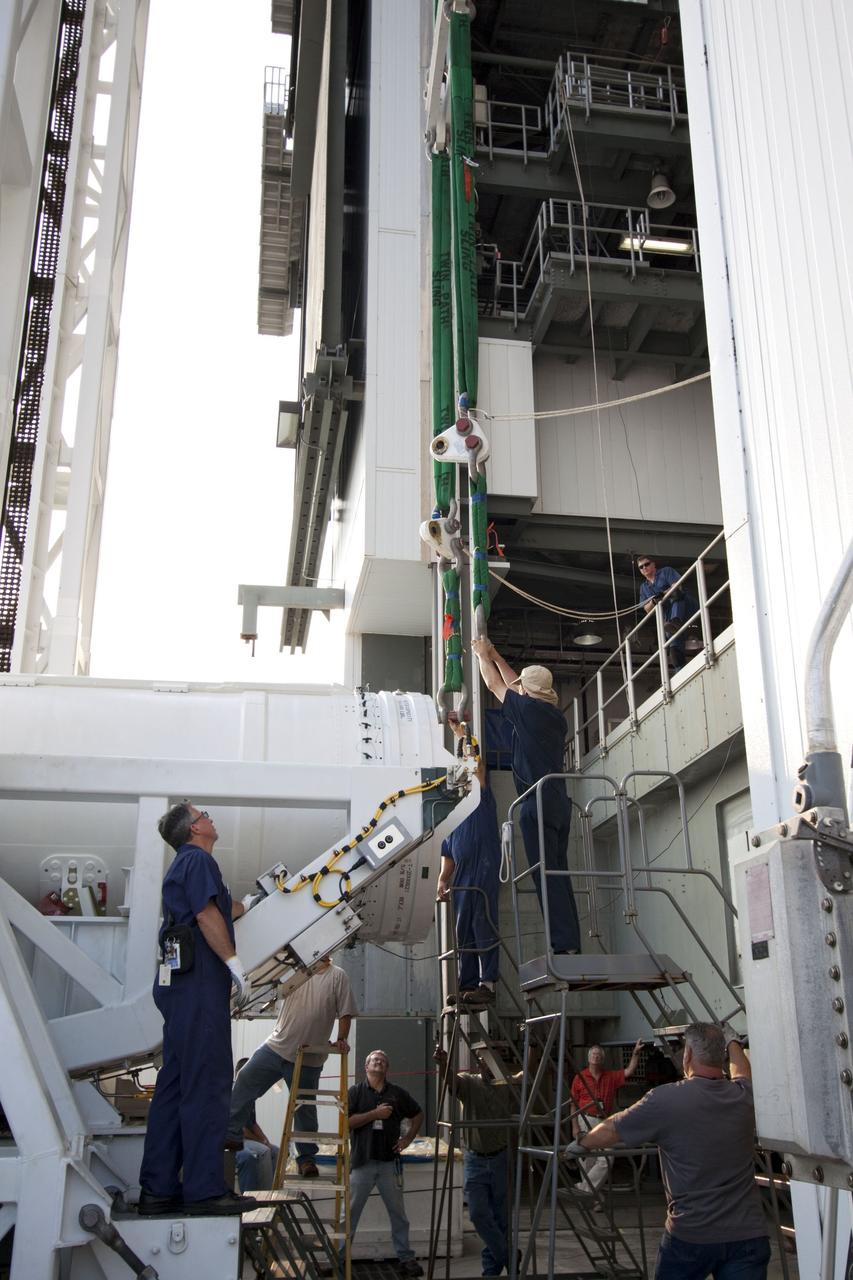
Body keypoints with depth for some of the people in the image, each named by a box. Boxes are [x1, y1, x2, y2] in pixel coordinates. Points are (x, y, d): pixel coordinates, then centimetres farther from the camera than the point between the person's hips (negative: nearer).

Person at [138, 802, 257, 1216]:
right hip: (199, 980, -10)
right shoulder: (198, 859, -4)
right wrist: (234, 961, -17)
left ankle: (159, 1189, 11)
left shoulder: (184, 864, 27)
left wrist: (251, 902, 47)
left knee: (175, 1083, 9)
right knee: (207, 1084, -10)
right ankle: (205, 1189, -9)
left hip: (178, 983, 10)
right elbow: (207, 915, -16)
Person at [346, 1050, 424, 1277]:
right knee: (350, 1213, 3)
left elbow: (418, 1115, 20)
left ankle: (406, 1258, 20)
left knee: (398, 1213, 10)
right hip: (362, 1162, -2)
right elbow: (346, 1121, -11)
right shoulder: (356, 1092, 0)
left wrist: (408, 1139, 8)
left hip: (390, 1162, 2)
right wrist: (375, 1114, -15)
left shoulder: (398, 1093, 7)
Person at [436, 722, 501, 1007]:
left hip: (485, 869, -7)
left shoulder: (482, 796, 9)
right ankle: (468, 986, 8)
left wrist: (461, 733, -5)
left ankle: (487, 984, -15)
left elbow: (477, 763, -7)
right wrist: (442, 880, 7)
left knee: (484, 925, -12)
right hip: (462, 876, 7)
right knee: (464, 932, 5)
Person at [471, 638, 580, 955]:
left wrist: (483, 654, 29)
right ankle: (571, 945, 6)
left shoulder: (528, 709, -4)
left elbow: (494, 684, 12)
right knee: (559, 875, 8)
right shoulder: (556, 715, 16)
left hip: (537, 801, -8)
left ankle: (563, 945, -15)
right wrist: (494, 655, 40)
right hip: (560, 802, 8)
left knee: (545, 875, -10)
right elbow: (514, 685, 31)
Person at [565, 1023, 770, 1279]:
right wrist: (733, 1042, 47)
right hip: (748, 1236, 3)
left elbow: (610, 1131, 2)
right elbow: (742, 1075, 28)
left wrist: (581, 1144, 23)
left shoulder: (665, 1099, -12)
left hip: (691, 1235, -3)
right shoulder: (744, 1095, 1)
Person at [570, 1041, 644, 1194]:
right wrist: (575, 1126, -4)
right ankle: (587, 1192, 14)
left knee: (605, 1160, -5)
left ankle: (584, 1189, 7)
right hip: (585, 1121, -3)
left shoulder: (611, 1077, 9)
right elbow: (574, 1104, 2)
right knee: (588, 1160, 1)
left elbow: (629, 1071, -2)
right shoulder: (580, 1078, 1)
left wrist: (635, 1053, -14)